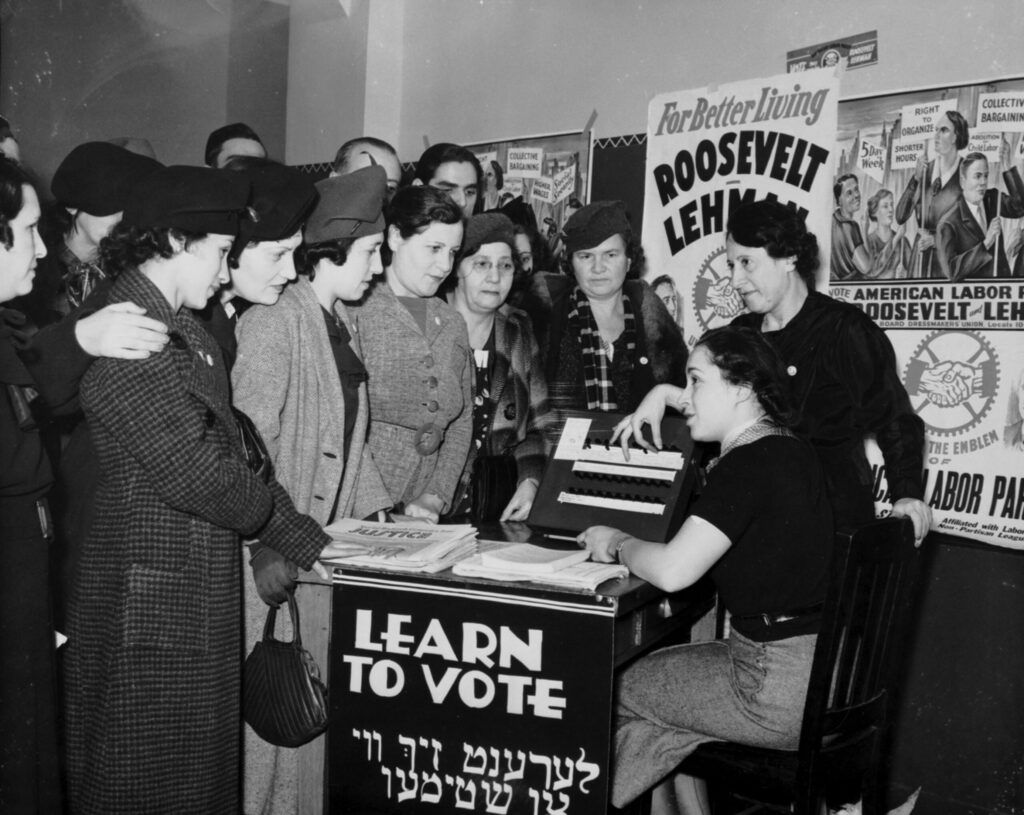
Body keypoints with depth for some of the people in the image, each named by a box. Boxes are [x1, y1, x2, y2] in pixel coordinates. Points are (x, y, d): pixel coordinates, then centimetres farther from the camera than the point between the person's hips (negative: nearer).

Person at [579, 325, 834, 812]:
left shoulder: (747, 465, -20)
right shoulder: (786, 449, 9)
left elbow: (672, 570, -29)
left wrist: (617, 544, -11)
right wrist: (664, 396, 26)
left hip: (780, 689, -9)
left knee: (618, 690, 9)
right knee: (654, 667, 23)